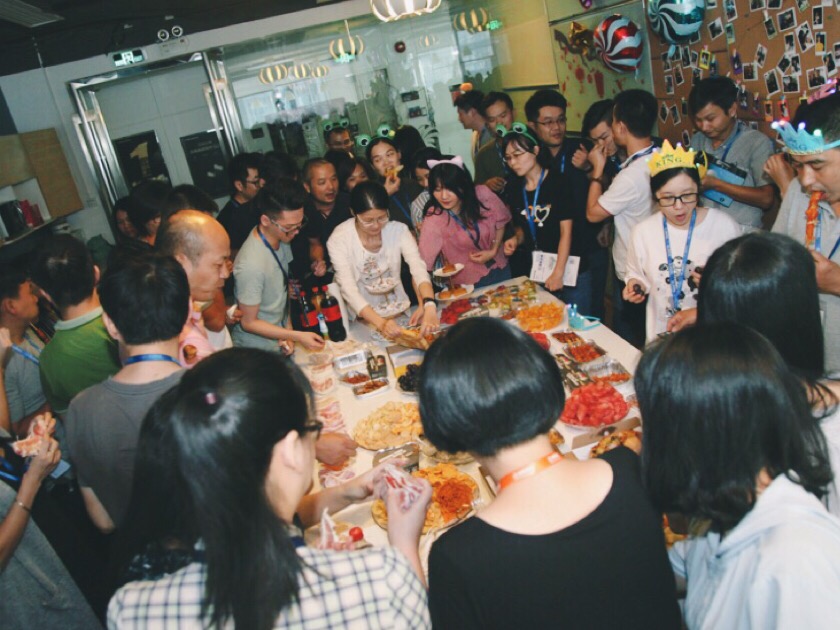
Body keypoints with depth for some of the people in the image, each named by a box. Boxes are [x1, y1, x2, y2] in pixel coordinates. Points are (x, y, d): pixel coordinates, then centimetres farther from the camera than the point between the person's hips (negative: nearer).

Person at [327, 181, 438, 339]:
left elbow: (418, 268, -19)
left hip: (398, 309, 1)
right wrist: (381, 323, -37)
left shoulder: (398, 230, -7)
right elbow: (348, 289, -22)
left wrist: (429, 306, -39)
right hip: (362, 317, -1)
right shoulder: (339, 239, -14)